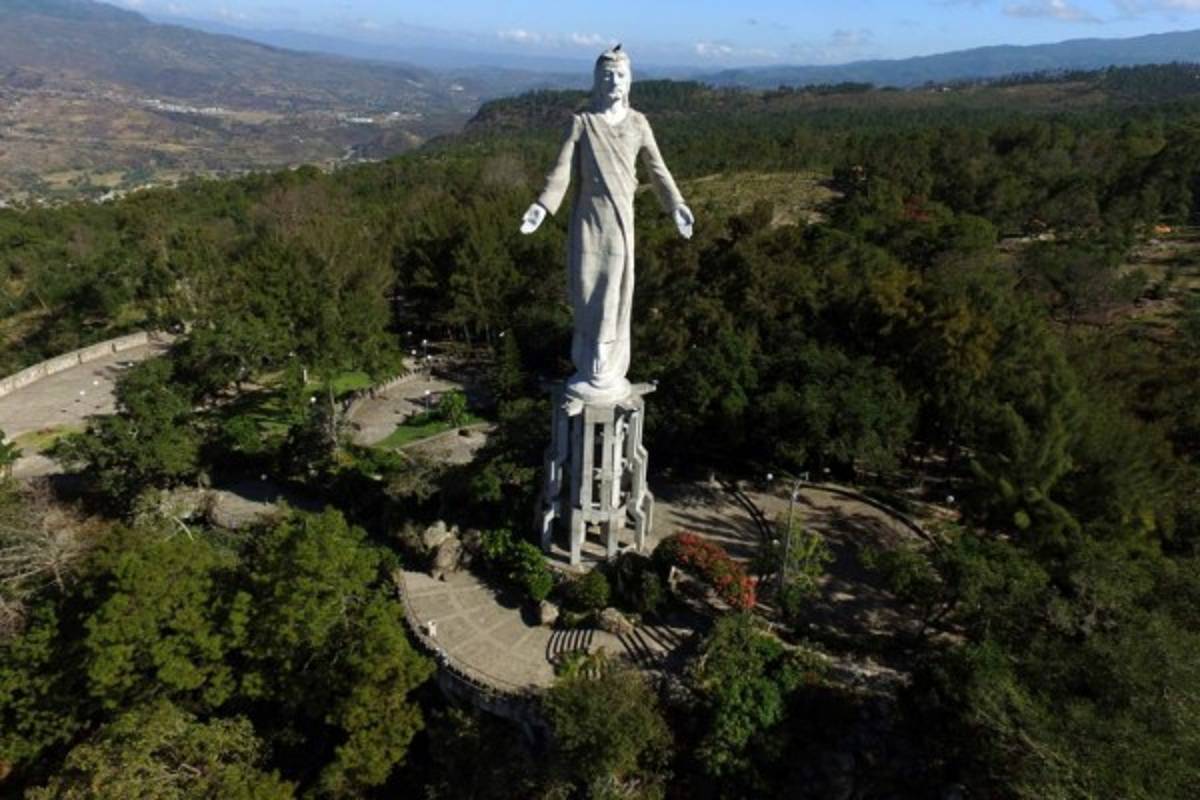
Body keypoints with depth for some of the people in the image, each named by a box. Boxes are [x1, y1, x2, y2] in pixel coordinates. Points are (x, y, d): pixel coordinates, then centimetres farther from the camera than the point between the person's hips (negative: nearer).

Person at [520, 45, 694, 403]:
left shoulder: (638, 123, 6)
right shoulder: (582, 122, 1)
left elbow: (657, 169, 11)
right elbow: (562, 170, -6)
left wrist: (676, 206, 1)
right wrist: (542, 206, -20)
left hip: (619, 217, 1)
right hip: (587, 216, -1)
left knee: (613, 293, 3)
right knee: (586, 291, 2)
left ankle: (607, 372, 14)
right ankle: (591, 369, 16)